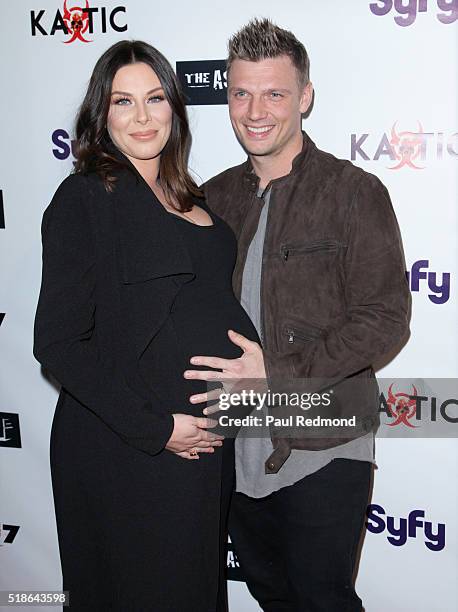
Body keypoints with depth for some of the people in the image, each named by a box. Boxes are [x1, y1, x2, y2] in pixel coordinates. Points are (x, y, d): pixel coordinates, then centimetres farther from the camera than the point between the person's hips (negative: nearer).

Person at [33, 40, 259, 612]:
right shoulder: (85, 197, -13)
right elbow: (59, 341, -18)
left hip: (210, 436, 7)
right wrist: (156, 428, -20)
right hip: (128, 452, -7)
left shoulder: (182, 196, 9)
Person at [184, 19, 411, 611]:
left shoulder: (355, 192, -9)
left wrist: (278, 372, -23)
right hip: (234, 446, 5)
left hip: (322, 450, -5)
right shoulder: (216, 197, 7)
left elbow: (385, 317, -15)